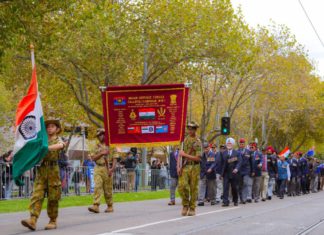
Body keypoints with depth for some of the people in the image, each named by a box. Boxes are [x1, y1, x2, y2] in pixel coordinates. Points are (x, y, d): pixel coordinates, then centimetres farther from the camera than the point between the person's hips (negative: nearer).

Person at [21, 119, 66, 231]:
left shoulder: (58, 140, 6)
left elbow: (60, 146, -19)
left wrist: (46, 148, -33)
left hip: (53, 170, -3)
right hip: (41, 170, 3)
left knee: (53, 197, 0)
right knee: (37, 195, -9)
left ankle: (53, 221, 10)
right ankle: (32, 220, -19)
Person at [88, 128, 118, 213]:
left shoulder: (111, 146, 2)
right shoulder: (97, 146, 14)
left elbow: (115, 158, -3)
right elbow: (94, 158, 6)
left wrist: (112, 169, -15)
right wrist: (101, 153, -11)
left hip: (107, 169, -3)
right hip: (98, 168, 3)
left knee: (108, 189, 2)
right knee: (97, 187, -11)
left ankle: (110, 207, 13)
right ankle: (95, 206, -19)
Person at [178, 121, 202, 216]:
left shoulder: (197, 142, -5)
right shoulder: (185, 139, 11)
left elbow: (198, 158, -12)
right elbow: (180, 153, 14)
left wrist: (185, 155, -12)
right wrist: (179, 166, 3)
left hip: (194, 167, -3)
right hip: (185, 167, 3)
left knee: (193, 188, 2)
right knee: (182, 186, -12)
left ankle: (192, 208, 12)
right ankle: (185, 205, 6)